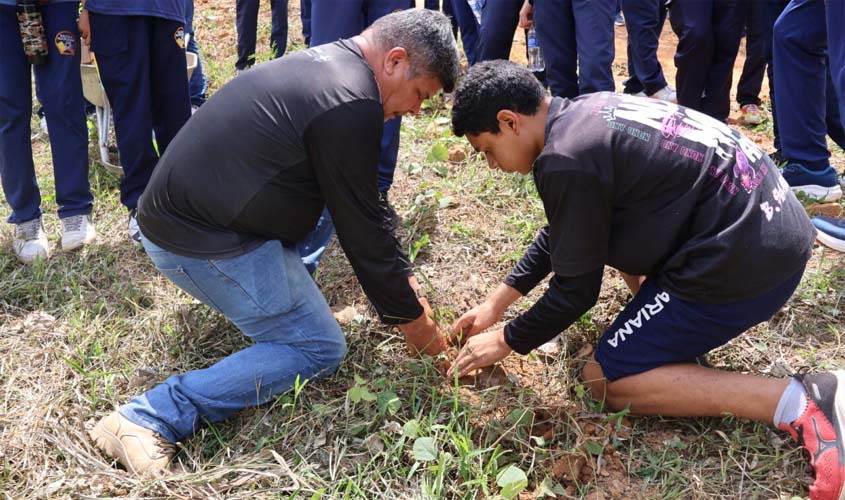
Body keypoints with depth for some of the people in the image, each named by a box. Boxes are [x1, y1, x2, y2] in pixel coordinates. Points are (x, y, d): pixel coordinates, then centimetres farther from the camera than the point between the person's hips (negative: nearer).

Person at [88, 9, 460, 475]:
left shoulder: (324, 62, 10)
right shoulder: (350, 106, -21)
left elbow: (362, 208, 16)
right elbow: (362, 231, -15)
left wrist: (401, 277, 18)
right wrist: (412, 319, -1)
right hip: (200, 244, -10)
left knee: (328, 190, 20)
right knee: (320, 348, -4)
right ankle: (151, 417, -10)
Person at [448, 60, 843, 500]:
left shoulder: (566, 160, -19)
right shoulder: (585, 114, 10)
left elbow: (576, 290, -10)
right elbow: (562, 234, 21)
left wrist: (506, 341, 6)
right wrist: (495, 303, 22)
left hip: (747, 262, -10)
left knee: (604, 380, -1)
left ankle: (799, 402, -9)